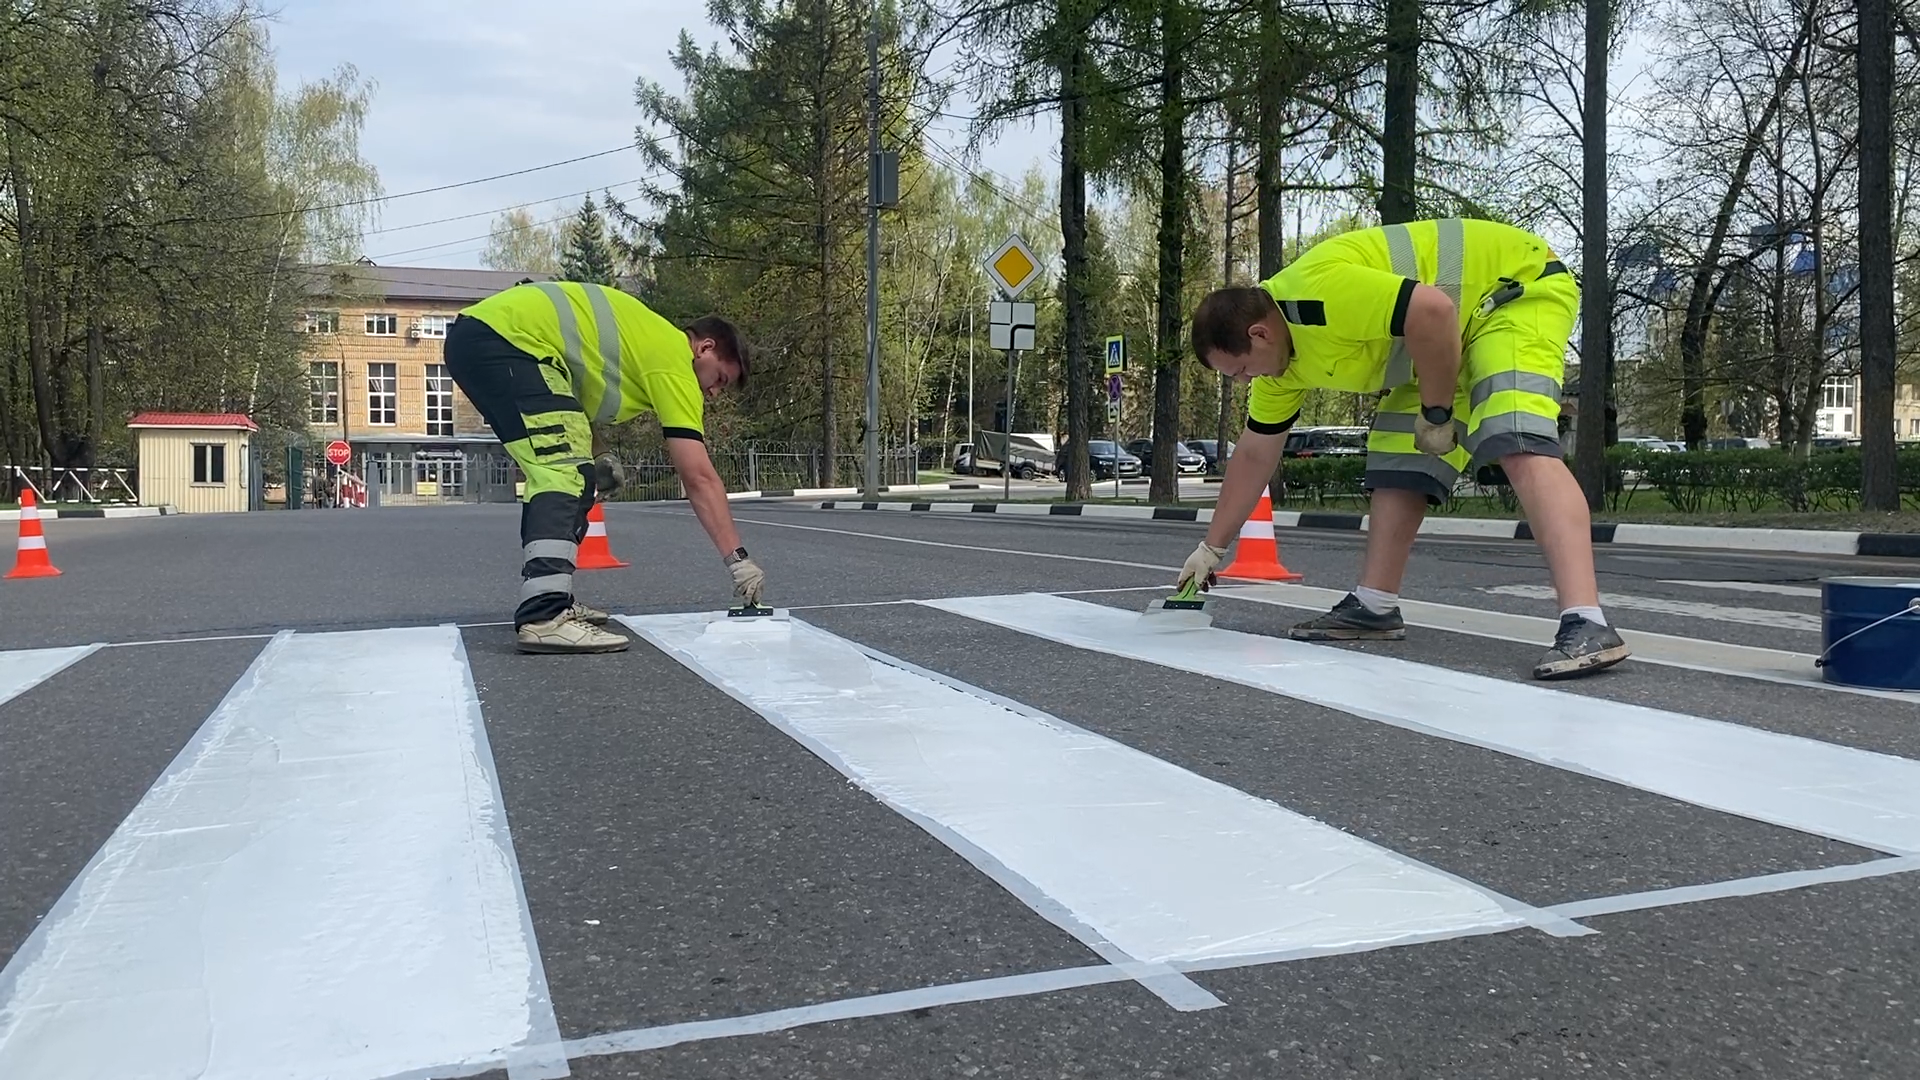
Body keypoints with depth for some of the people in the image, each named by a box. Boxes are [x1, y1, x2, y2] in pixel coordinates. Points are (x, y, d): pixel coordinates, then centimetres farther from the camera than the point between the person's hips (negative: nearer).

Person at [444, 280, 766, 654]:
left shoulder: (649, 338, 21)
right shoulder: (674, 359, -5)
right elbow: (699, 478, -9)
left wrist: (597, 455, 14)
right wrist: (737, 558, -7)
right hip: (507, 335, -11)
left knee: (557, 472, 16)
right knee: (567, 474, -18)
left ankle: (546, 598, 22)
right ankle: (544, 619, -28)